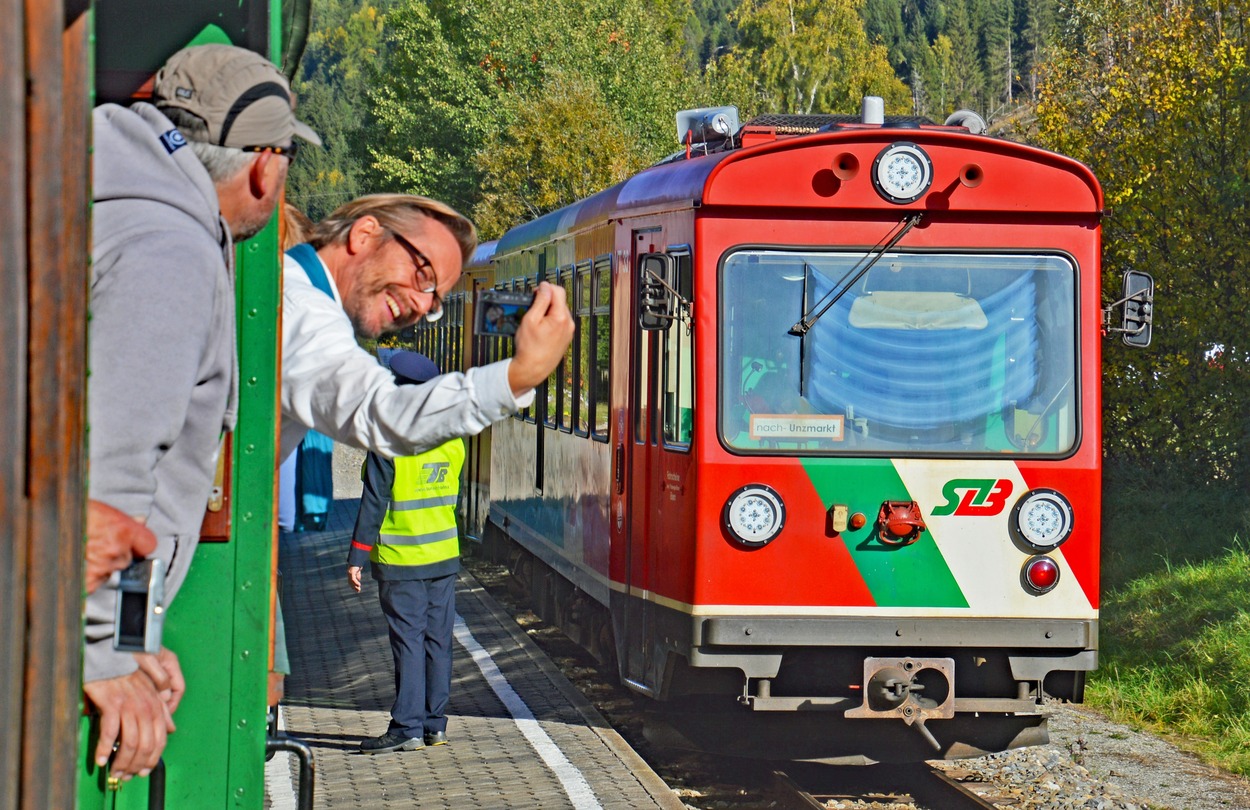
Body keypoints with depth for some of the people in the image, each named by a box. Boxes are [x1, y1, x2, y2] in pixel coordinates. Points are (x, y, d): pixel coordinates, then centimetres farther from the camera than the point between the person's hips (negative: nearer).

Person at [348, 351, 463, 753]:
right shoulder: (452, 440, 5)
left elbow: (374, 504, -13)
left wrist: (356, 558, -9)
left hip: (400, 560, -6)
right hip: (444, 554, 6)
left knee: (407, 639, -4)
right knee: (438, 639, 10)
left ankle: (407, 726, -5)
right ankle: (434, 723, 15)